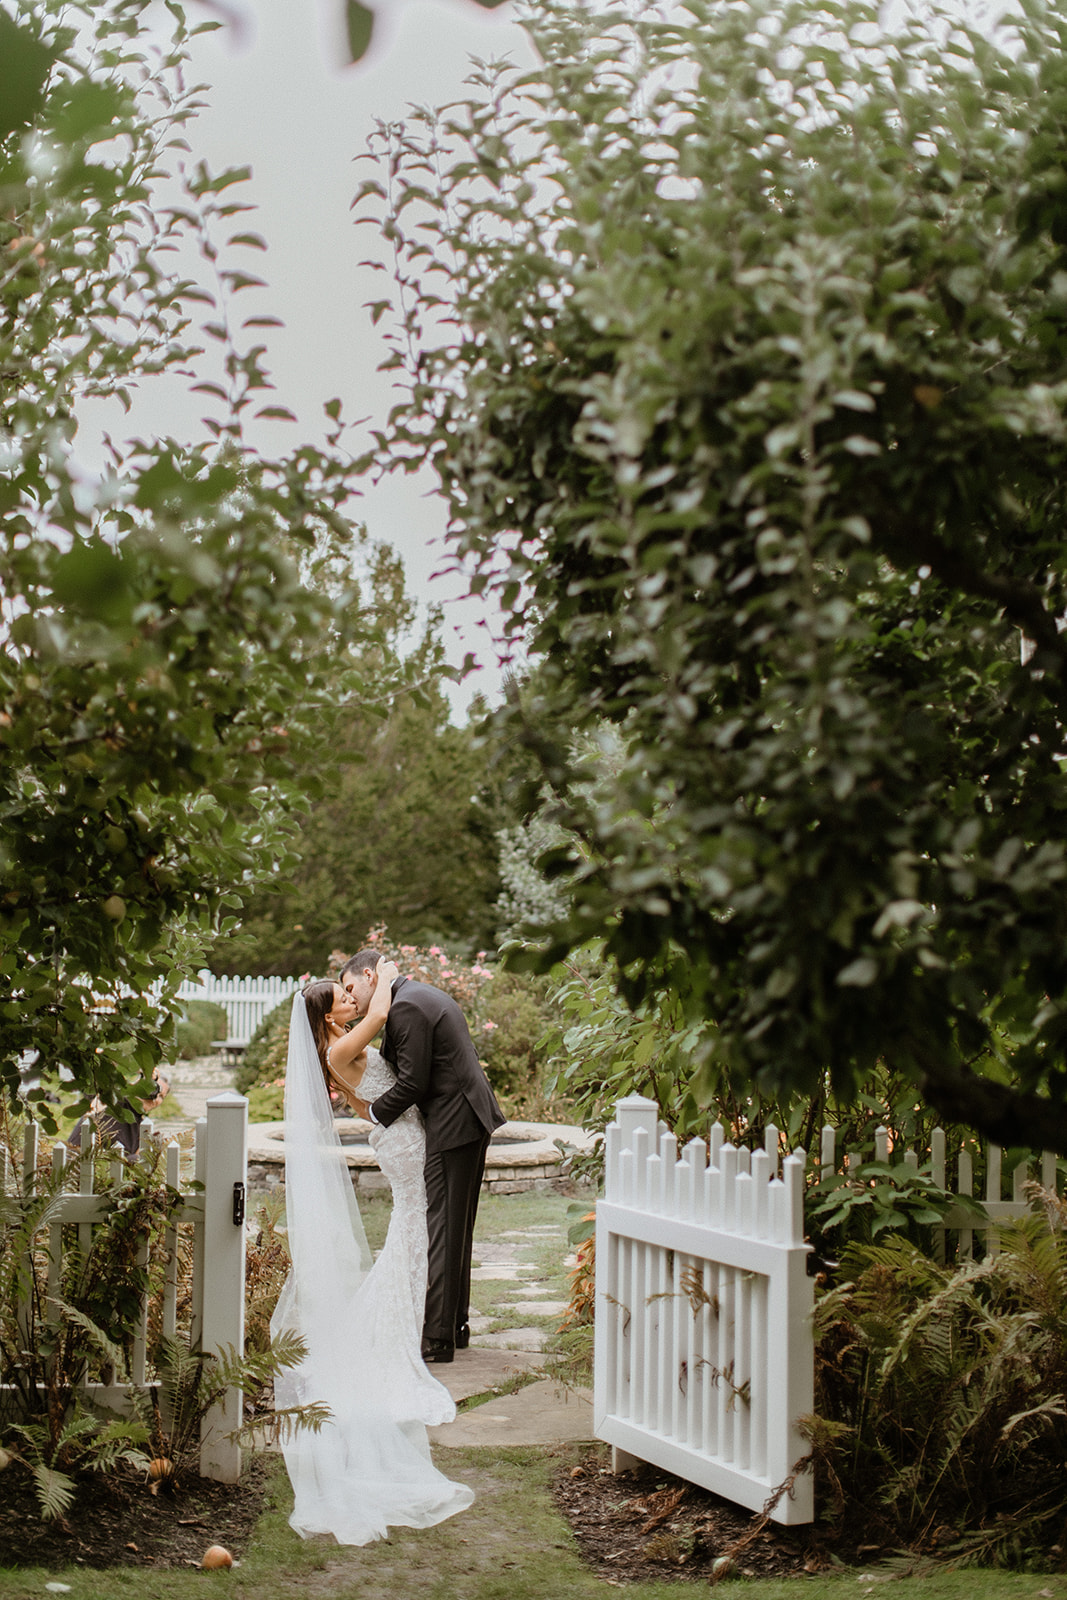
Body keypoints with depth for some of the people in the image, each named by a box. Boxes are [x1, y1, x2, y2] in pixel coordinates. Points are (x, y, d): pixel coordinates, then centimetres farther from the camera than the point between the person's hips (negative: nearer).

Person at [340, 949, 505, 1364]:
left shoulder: (406, 1007, -15)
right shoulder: (424, 995, 17)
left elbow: (413, 1082, -17)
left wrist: (374, 1111, -3)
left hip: (453, 1125, -10)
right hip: (471, 1118, 10)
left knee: (443, 1230, -7)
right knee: (456, 1227, 16)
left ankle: (438, 1338, -5)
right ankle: (456, 1324, 23)